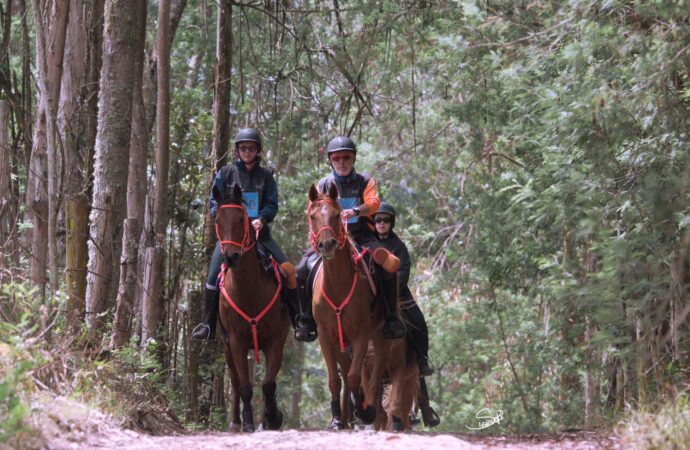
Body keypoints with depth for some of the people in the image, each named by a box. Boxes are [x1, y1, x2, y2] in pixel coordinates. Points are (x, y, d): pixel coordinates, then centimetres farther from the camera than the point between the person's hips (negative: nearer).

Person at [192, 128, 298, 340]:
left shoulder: (266, 175, 8)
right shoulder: (226, 173, 5)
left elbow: (272, 205, 2)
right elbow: (214, 203, 3)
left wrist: (261, 219, -17)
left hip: (259, 232, 1)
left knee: (288, 269, -13)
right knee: (214, 277, -14)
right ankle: (208, 326, -3)